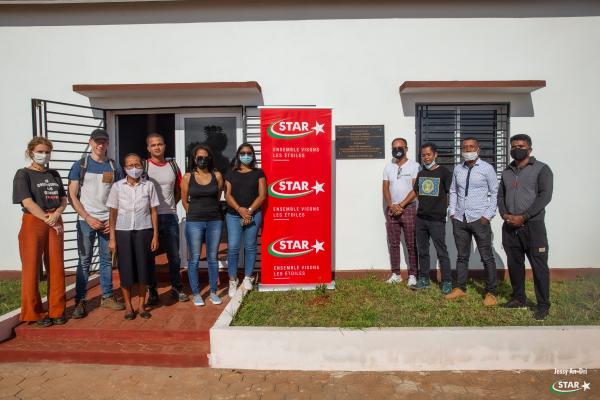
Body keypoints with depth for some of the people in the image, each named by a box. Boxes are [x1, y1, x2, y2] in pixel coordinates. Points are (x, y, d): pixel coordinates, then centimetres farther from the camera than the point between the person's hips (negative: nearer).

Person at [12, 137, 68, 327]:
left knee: (56, 268, 4)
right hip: (33, 223, -4)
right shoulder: (23, 174, -1)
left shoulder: (54, 175, 14)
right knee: (32, 269, 0)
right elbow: (28, 203, -10)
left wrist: (57, 214, -10)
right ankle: (35, 312, 13)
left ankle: (57, 310, 14)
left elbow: (63, 200, 11)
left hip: (55, 223, 4)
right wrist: (48, 220, -13)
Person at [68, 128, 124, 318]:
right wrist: (88, 218, -9)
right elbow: (72, 195, -1)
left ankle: (107, 296, 19)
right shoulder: (80, 165, 1)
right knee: (84, 260, 2)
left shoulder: (114, 166, 7)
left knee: (107, 259, 8)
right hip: (86, 220, -2)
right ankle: (80, 300, 11)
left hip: (108, 221, 2)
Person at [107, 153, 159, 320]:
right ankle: (128, 306, 19)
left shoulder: (149, 186, 1)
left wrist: (155, 235, 0)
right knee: (126, 269, 5)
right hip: (123, 231, 0)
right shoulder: (117, 186, 1)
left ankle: (141, 305, 19)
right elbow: (113, 213, 2)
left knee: (143, 268, 4)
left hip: (144, 231, 0)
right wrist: (112, 238, -2)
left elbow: (153, 212, 4)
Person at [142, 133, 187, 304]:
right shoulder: (143, 166, -2)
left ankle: (177, 288, 24)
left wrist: (171, 205, 9)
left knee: (174, 256, 9)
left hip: (170, 216, 3)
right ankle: (151, 291, 19)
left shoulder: (173, 165, 9)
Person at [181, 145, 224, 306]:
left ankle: (213, 292, 20)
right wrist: (196, 213, 10)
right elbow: (185, 201, 7)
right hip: (194, 222, -1)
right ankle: (195, 293, 17)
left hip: (214, 221, 1)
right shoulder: (188, 177, 0)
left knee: (212, 258, 9)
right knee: (194, 259, 4)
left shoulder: (217, 176, 2)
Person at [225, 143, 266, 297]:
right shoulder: (231, 173, 11)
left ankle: (247, 277, 19)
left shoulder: (258, 173, 7)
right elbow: (227, 194, 2)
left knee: (250, 247, 5)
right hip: (233, 215, 1)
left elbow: (262, 195, 0)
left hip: (253, 215, 0)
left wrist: (249, 210, -10)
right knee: (233, 247, -4)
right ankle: (232, 280, 7)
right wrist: (239, 209, -13)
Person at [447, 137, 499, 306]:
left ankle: (491, 292, 13)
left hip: (479, 219, -4)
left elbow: (495, 193, -2)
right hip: (459, 219, 4)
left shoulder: (487, 168, -3)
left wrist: (488, 215, -8)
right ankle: (460, 288, 24)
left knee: (487, 257, 2)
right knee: (462, 256, 13)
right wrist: (452, 212, 6)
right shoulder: (457, 169, 9)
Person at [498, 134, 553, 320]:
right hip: (509, 226, 5)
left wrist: (523, 217, -15)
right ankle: (518, 298, 24)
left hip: (532, 225, -5)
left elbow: (545, 196, -10)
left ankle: (543, 305, 9)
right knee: (514, 263, 11)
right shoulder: (506, 172, 16)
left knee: (539, 265, -2)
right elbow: (500, 196, 15)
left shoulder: (541, 169, -1)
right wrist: (505, 215, -4)